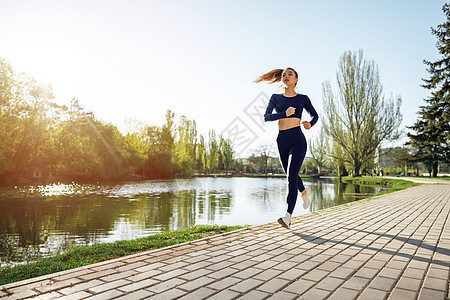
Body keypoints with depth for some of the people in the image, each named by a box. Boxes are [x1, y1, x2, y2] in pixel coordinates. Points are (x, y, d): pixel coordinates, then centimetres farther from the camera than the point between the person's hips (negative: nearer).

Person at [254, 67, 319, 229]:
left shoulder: (302, 99, 7)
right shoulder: (276, 97, 9)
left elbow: (315, 115, 18)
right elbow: (266, 117, -3)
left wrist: (310, 124, -4)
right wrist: (285, 114, -17)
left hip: (298, 139, -3)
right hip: (282, 140, 3)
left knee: (291, 175, -15)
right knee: (291, 175, 16)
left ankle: (288, 216, -16)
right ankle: (304, 192, 48)